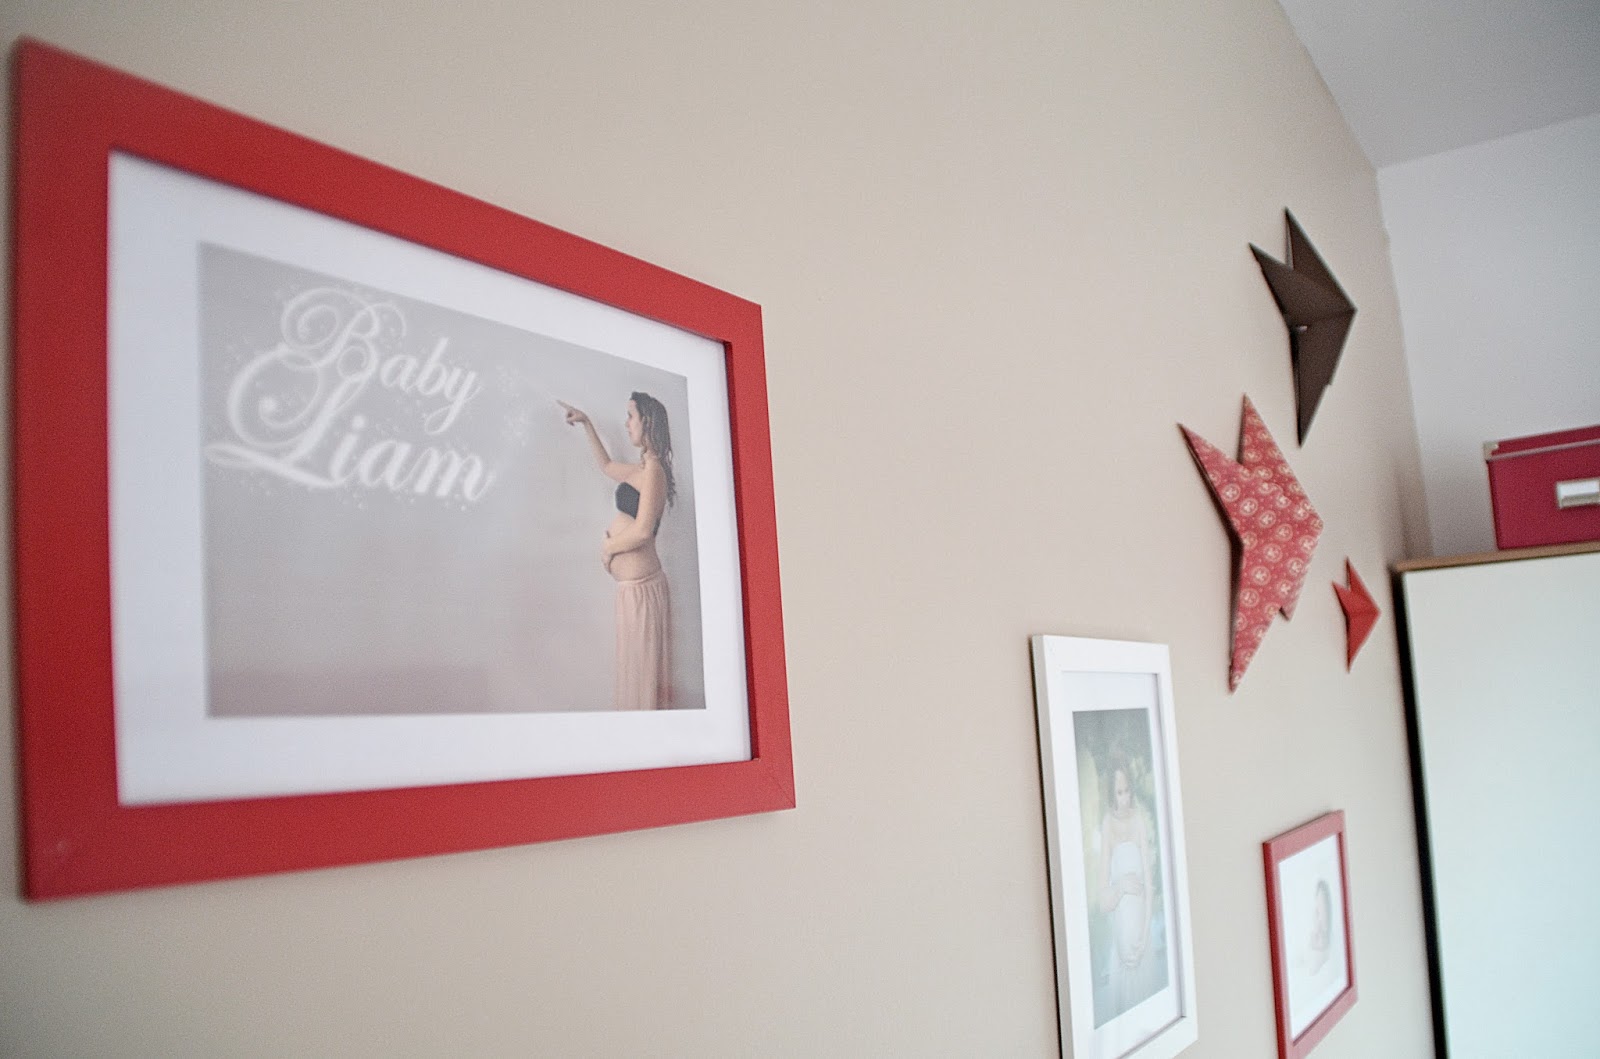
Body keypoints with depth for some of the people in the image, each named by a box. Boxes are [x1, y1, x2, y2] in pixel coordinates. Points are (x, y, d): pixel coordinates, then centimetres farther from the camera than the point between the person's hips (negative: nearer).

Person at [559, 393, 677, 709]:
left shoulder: (653, 470, -13)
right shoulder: (642, 469, 15)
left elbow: (642, 531, -22)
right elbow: (607, 466, 35)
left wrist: (608, 547, -6)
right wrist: (586, 423, 34)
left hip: (638, 585, -9)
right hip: (637, 583, 9)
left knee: (639, 668, -4)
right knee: (640, 668, 12)